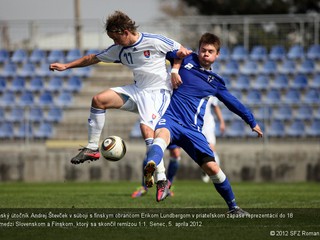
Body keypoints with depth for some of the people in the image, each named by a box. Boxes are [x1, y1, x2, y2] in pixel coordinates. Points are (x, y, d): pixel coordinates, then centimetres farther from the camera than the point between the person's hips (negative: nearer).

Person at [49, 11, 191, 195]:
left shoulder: (154, 41, -14)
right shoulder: (119, 50, 4)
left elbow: (182, 52, -5)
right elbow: (94, 58, 15)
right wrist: (66, 66, 14)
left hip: (159, 92, -7)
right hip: (137, 90, 7)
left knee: (147, 128, -28)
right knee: (99, 99, -8)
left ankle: (161, 178, -22)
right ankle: (92, 148, 0)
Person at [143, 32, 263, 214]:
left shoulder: (215, 81, 17)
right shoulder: (187, 59, 10)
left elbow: (233, 103, 25)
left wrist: (252, 122, 29)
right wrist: (175, 68, 5)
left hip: (192, 129, 3)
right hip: (170, 117, -3)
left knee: (212, 167, -2)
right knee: (163, 134, -41)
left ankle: (233, 207, 19)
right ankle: (150, 168, -75)